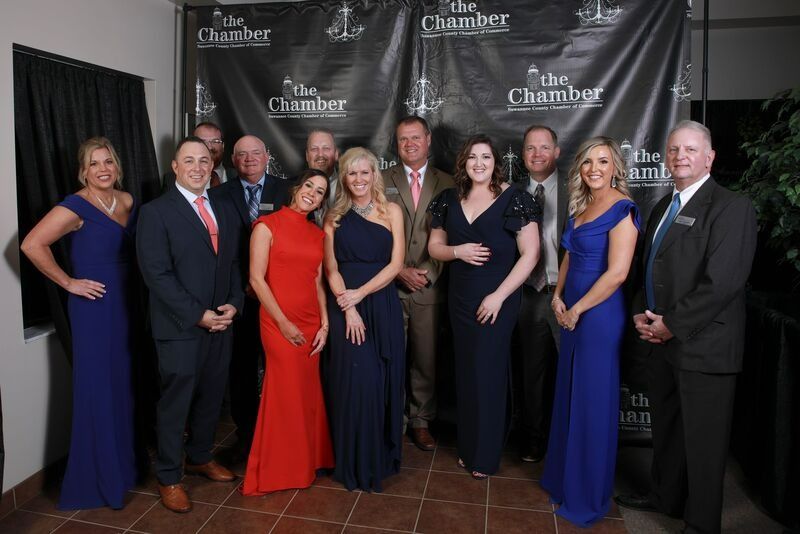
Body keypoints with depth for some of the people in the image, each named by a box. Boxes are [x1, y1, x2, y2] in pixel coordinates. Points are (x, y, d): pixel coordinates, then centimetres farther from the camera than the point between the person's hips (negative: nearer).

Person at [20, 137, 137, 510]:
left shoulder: (128, 201, 7)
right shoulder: (75, 207, -12)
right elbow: (32, 245, -19)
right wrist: (68, 282, -15)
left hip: (126, 305, 6)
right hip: (94, 308, -6)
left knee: (125, 384, 15)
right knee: (97, 388, 2)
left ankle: (124, 462, 33)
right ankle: (98, 478, 19)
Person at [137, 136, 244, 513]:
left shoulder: (225, 210, 11)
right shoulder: (156, 212, -8)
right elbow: (156, 274, -14)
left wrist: (233, 304, -3)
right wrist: (198, 314, -16)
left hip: (221, 323, 6)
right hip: (180, 327, -5)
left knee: (211, 398, 16)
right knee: (176, 404, 7)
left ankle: (200, 457, 39)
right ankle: (169, 477, 26)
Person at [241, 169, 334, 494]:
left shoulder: (318, 234, 11)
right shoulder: (268, 225, -5)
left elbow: (318, 282, 11)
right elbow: (256, 279, -9)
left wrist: (325, 324, 2)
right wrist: (284, 323, -12)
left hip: (311, 323, 5)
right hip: (279, 323, -5)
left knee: (309, 393, 12)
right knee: (286, 393, 1)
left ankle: (308, 459, 32)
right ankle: (279, 468, 21)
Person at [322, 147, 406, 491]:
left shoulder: (391, 211, 5)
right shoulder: (335, 217, 7)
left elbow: (395, 264, -2)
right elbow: (331, 269, 1)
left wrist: (360, 293, -11)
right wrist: (348, 308, -11)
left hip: (382, 304, 1)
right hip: (345, 306, 0)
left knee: (383, 380, 4)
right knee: (353, 379, -3)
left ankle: (382, 456, 24)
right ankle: (356, 462, 15)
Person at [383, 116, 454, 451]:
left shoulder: (446, 184, 8)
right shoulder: (382, 181, 6)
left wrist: (427, 273, -8)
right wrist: (399, 271, -7)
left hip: (430, 286, 1)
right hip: (391, 285, 0)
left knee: (426, 359, 8)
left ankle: (421, 422, 23)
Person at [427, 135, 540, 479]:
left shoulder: (514, 200, -8)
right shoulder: (450, 200, 6)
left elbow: (530, 253, -11)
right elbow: (434, 246, 12)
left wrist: (499, 296, -16)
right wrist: (457, 251, -10)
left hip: (497, 300, -4)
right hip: (460, 299, 5)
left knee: (488, 373, 3)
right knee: (465, 372, 12)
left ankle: (486, 455, 23)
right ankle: (467, 447, 30)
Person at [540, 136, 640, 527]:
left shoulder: (622, 209, -14)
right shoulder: (581, 206, 11)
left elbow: (617, 273, -20)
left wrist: (577, 309, -13)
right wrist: (558, 296, 2)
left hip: (600, 314, -8)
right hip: (572, 312, 8)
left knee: (593, 402, 4)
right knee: (570, 395, 17)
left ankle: (588, 496, 23)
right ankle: (564, 476, 35)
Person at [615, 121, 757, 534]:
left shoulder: (731, 207, -12)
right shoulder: (664, 206, 13)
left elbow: (722, 282, -21)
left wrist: (672, 325, -16)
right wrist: (641, 313, 3)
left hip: (703, 346, -8)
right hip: (662, 341, 8)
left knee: (702, 439, 6)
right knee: (665, 426, 21)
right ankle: (666, 497, 41)